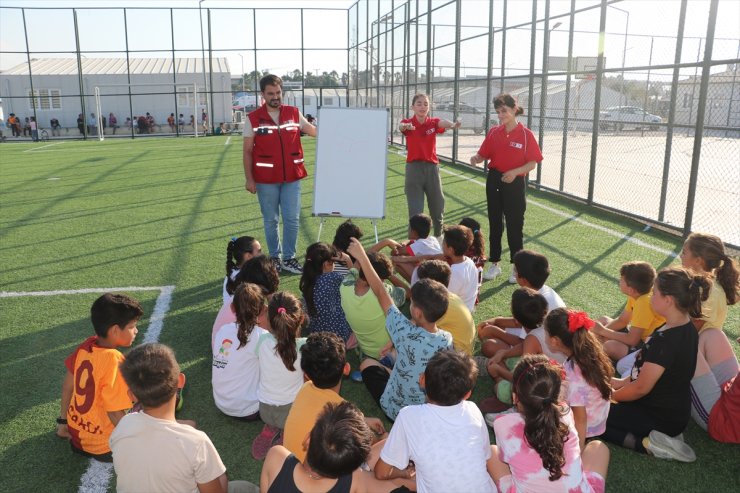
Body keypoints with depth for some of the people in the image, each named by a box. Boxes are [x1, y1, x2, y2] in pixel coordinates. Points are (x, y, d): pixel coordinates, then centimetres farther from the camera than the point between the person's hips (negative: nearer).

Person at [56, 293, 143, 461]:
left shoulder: (86, 345, -8)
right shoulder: (113, 360, -30)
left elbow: (68, 384, 5)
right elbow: (115, 413, -27)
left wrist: (63, 420, 18)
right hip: (103, 447, -7)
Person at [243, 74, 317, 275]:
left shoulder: (294, 113, 2)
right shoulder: (254, 119, -3)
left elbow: (314, 131, 13)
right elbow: (247, 151, -2)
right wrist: (249, 179, -7)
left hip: (292, 177, 2)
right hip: (266, 179, -2)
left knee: (292, 219, 4)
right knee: (270, 220, 10)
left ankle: (289, 258, 19)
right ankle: (274, 257, 25)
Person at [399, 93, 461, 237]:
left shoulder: (433, 122, 0)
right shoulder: (408, 123, -3)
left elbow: (443, 123, -24)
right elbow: (401, 126, -28)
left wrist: (453, 125, -49)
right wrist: (405, 126, -55)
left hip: (432, 168, 2)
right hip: (414, 168, -2)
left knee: (437, 208, 12)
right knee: (415, 210, -2)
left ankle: (438, 238, 35)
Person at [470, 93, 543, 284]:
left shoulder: (526, 134, -9)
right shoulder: (494, 132, 2)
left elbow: (533, 163, -8)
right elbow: (484, 155, 5)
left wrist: (515, 172, -24)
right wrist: (476, 158, -18)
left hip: (515, 183, -4)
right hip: (494, 181, 4)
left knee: (515, 226, 4)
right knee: (495, 224, 12)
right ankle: (495, 264, 25)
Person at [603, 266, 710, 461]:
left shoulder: (665, 340, -31)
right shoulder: (687, 329, -1)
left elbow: (641, 388, -22)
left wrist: (611, 395, -5)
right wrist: (623, 382, 10)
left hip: (660, 417, -9)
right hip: (676, 412, 9)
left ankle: (647, 443, -11)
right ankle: (666, 434, 11)